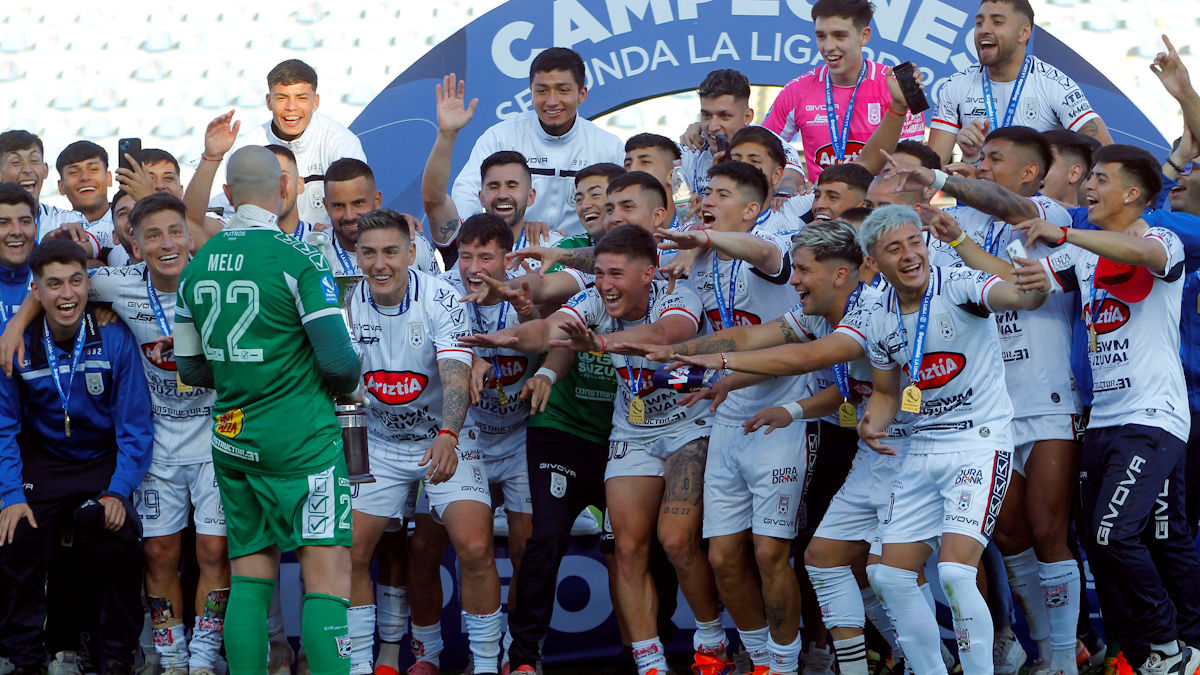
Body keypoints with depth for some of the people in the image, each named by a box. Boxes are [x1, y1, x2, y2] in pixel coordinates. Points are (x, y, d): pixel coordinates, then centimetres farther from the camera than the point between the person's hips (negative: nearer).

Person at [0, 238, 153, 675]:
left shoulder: (115, 340, -11)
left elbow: (135, 425, -6)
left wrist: (118, 492, -16)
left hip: (103, 462, -1)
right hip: (41, 466, 1)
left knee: (117, 544, -24)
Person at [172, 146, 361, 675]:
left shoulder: (197, 265, 6)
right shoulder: (299, 259, -12)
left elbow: (191, 369, 13)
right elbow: (338, 362, -14)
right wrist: (347, 381, 8)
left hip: (230, 436, 6)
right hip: (301, 441, -6)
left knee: (249, 579, 11)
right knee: (327, 577, -7)